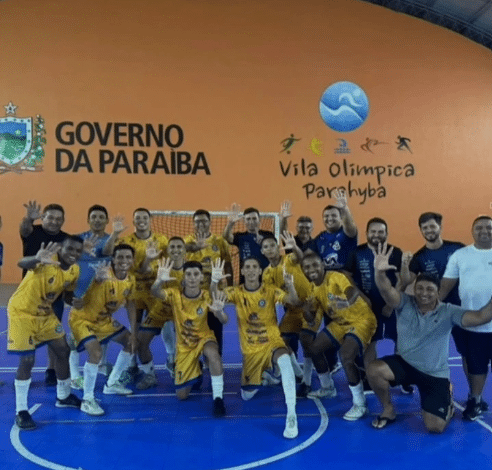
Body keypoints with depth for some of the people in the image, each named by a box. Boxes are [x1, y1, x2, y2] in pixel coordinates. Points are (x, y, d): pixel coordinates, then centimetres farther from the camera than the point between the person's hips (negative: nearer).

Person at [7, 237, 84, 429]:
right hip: (22, 312, -7)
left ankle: (63, 397, 29)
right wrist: (37, 259, -73)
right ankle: (21, 411, 7)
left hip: (45, 313, 7)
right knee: (27, 360, -10)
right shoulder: (47, 259, -28)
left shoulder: (74, 271, -7)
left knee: (63, 351, 9)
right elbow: (22, 264, -52)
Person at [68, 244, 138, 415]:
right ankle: (87, 400, -8)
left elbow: (130, 304, 4)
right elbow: (97, 278, -57)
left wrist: (133, 333, 1)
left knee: (130, 342, 13)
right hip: (82, 318, -8)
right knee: (95, 352, -27)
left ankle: (112, 384, 30)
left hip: (104, 319, 8)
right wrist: (99, 277, -82)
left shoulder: (131, 280, -9)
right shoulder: (105, 275, -31)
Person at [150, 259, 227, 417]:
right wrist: (160, 281, -61)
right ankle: (195, 373, 37)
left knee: (212, 353, -40)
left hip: (204, 337, -2)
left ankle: (218, 398, -25)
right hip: (184, 345, 2)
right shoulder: (175, 294, -17)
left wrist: (219, 312, -52)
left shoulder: (207, 296, -18)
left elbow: (224, 321, -27)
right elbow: (155, 292, -37)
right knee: (181, 395, 3)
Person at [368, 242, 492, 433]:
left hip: (435, 374, 0)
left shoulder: (448, 312, -12)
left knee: (435, 427, -5)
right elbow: (386, 290, -33)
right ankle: (389, 410, 1)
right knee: (374, 370, -29)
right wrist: (380, 272, -56)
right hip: (404, 363, 1)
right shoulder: (405, 304, -13)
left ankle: (447, 399, 33)